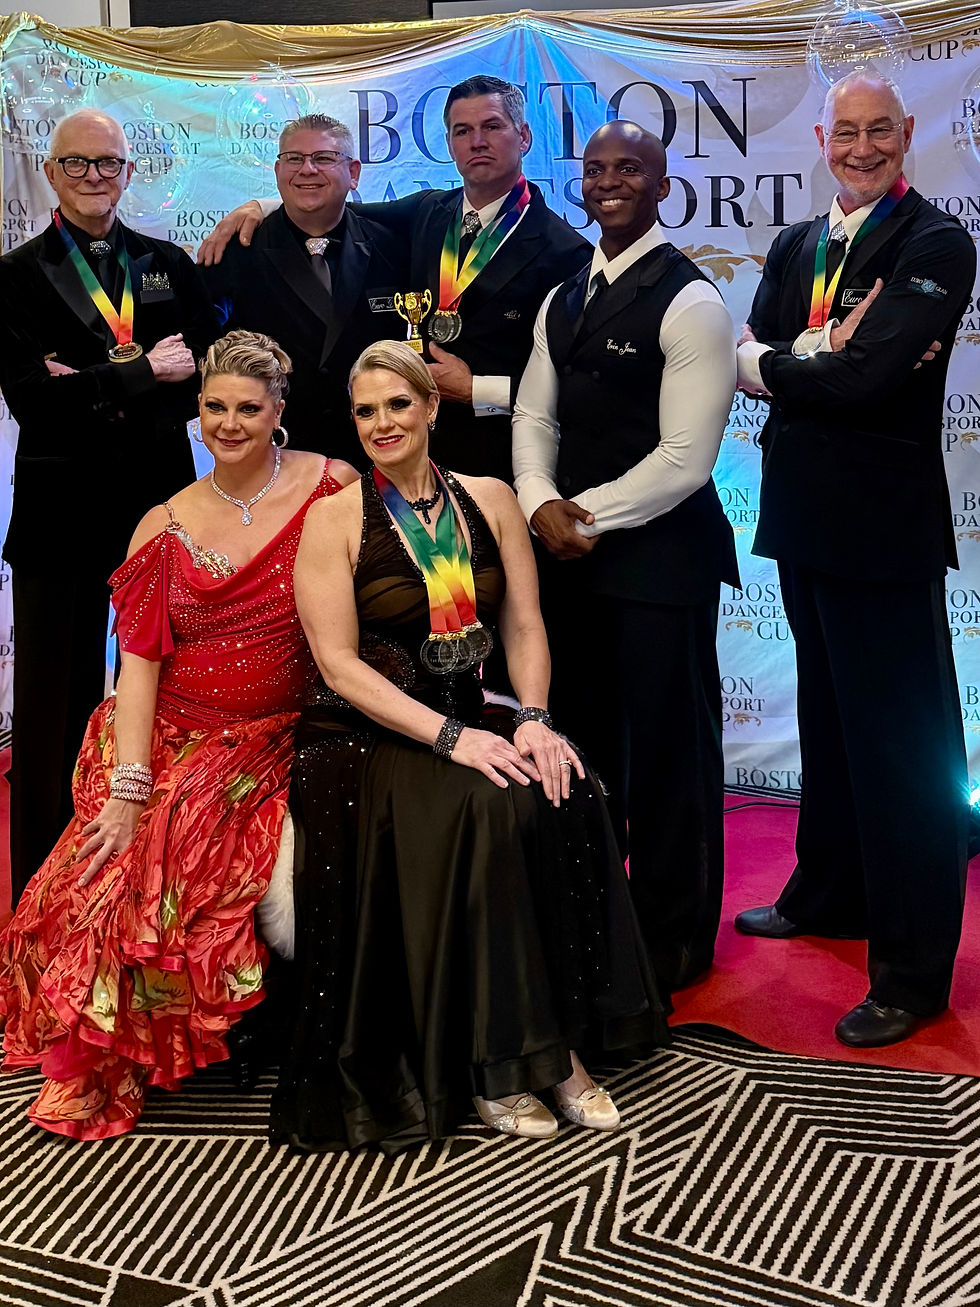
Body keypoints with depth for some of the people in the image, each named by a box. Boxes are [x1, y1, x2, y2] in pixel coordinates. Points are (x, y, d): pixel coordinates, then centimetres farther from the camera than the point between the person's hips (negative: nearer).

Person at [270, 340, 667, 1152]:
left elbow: (525, 625, 6)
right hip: (366, 737, -4)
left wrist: (533, 717, -14)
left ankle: (561, 1044, -16)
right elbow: (338, 661, -11)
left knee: (568, 797, -25)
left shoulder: (488, 501, 9)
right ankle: (494, 1062, -19)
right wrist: (450, 738, -21)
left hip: (467, 726, 4)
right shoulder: (337, 520, -3)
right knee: (489, 809, -31)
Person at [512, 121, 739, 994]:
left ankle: (675, 939, 20)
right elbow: (536, 414, 12)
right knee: (581, 735, 15)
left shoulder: (689, 301, -10)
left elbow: (686, 457, -16)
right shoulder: (563, 300, 15)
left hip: (660, 555, -7)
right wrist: (540, 503, -7)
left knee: (667, 752, 3)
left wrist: (588, 515, -12)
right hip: (569, 550, 7)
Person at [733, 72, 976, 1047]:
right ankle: (830, 895, 39)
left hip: (886, 527, -8)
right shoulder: (794, 248, 14)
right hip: (805, 518, 8)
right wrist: (825, 357, -15)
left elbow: (867, 379, -21)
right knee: (829, 718, 21)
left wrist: (780, 364, -6)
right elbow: (748, 362, 2)